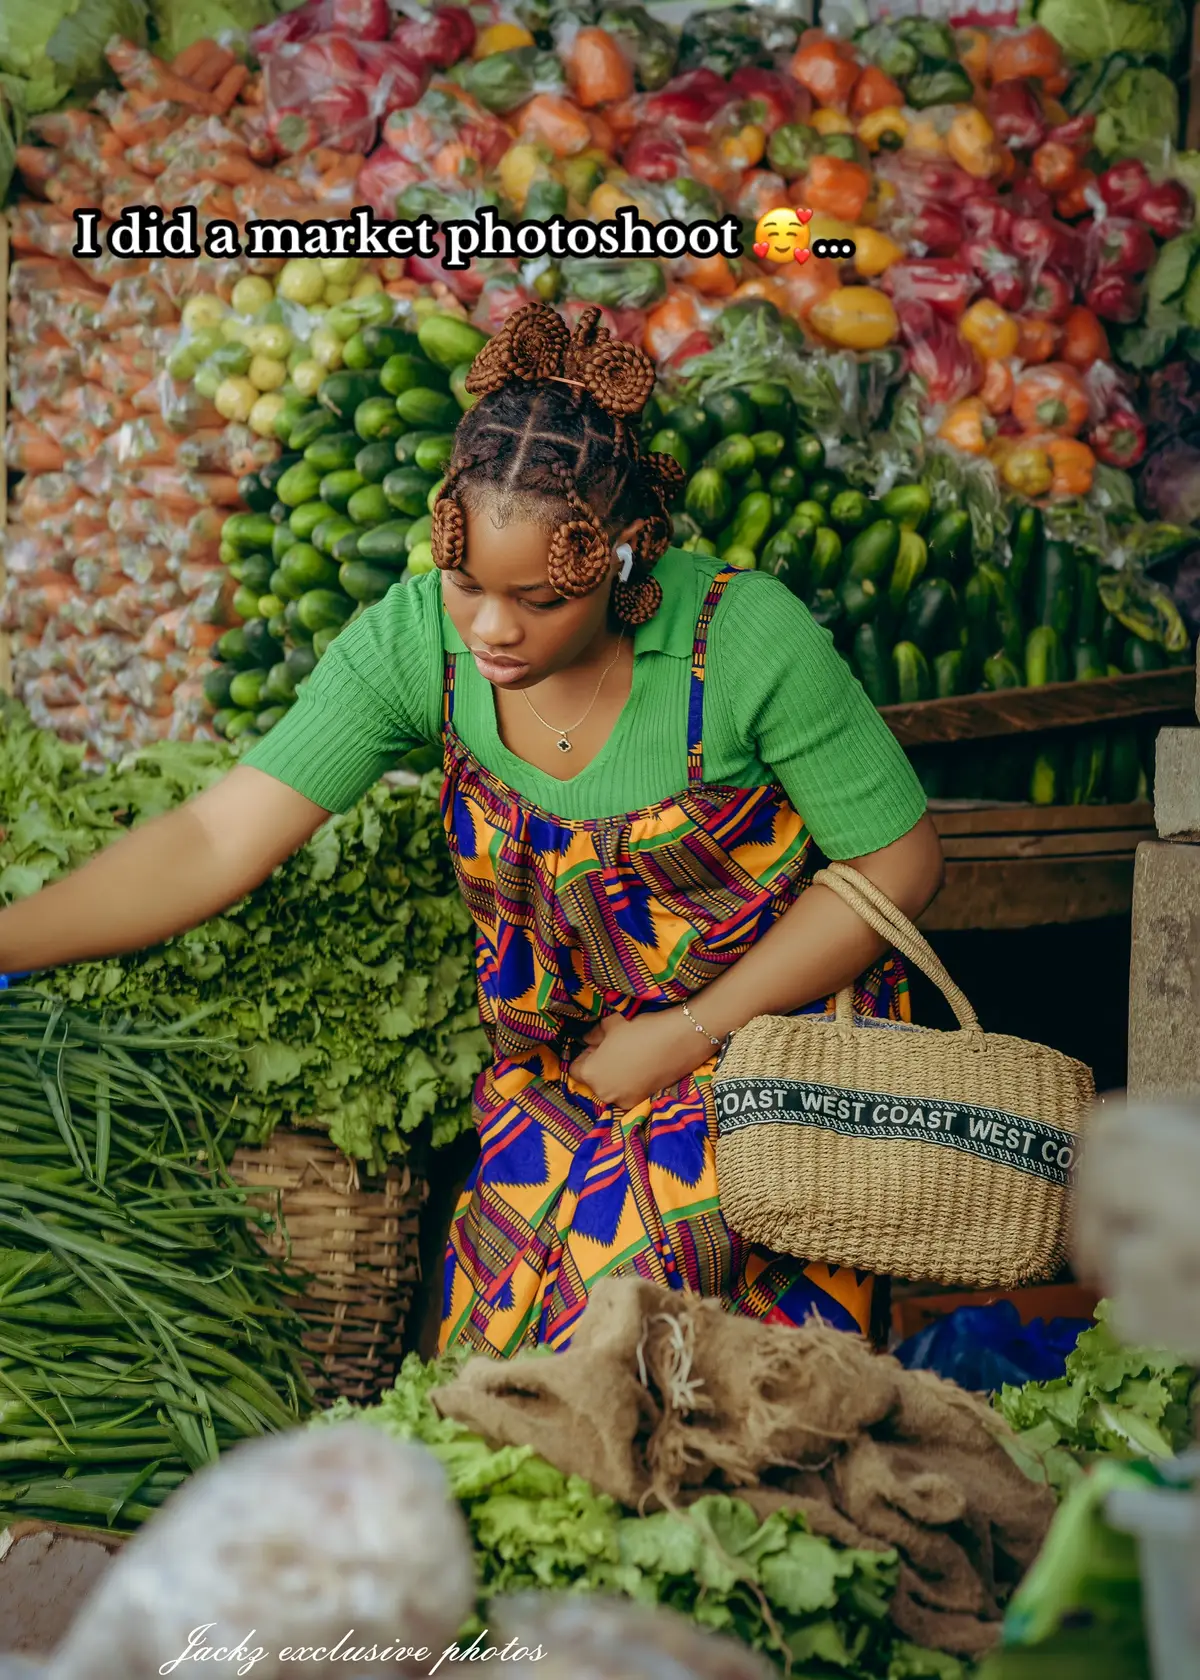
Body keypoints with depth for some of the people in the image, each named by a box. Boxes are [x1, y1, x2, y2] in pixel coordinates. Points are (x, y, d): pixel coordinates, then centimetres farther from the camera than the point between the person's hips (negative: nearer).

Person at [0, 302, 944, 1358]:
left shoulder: (744, 638, -22)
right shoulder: (417, 640, -14)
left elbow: (900, 864, -12)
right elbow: (219, 841, -17)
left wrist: (685, 1035, -14)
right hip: (559, 1060, 3)